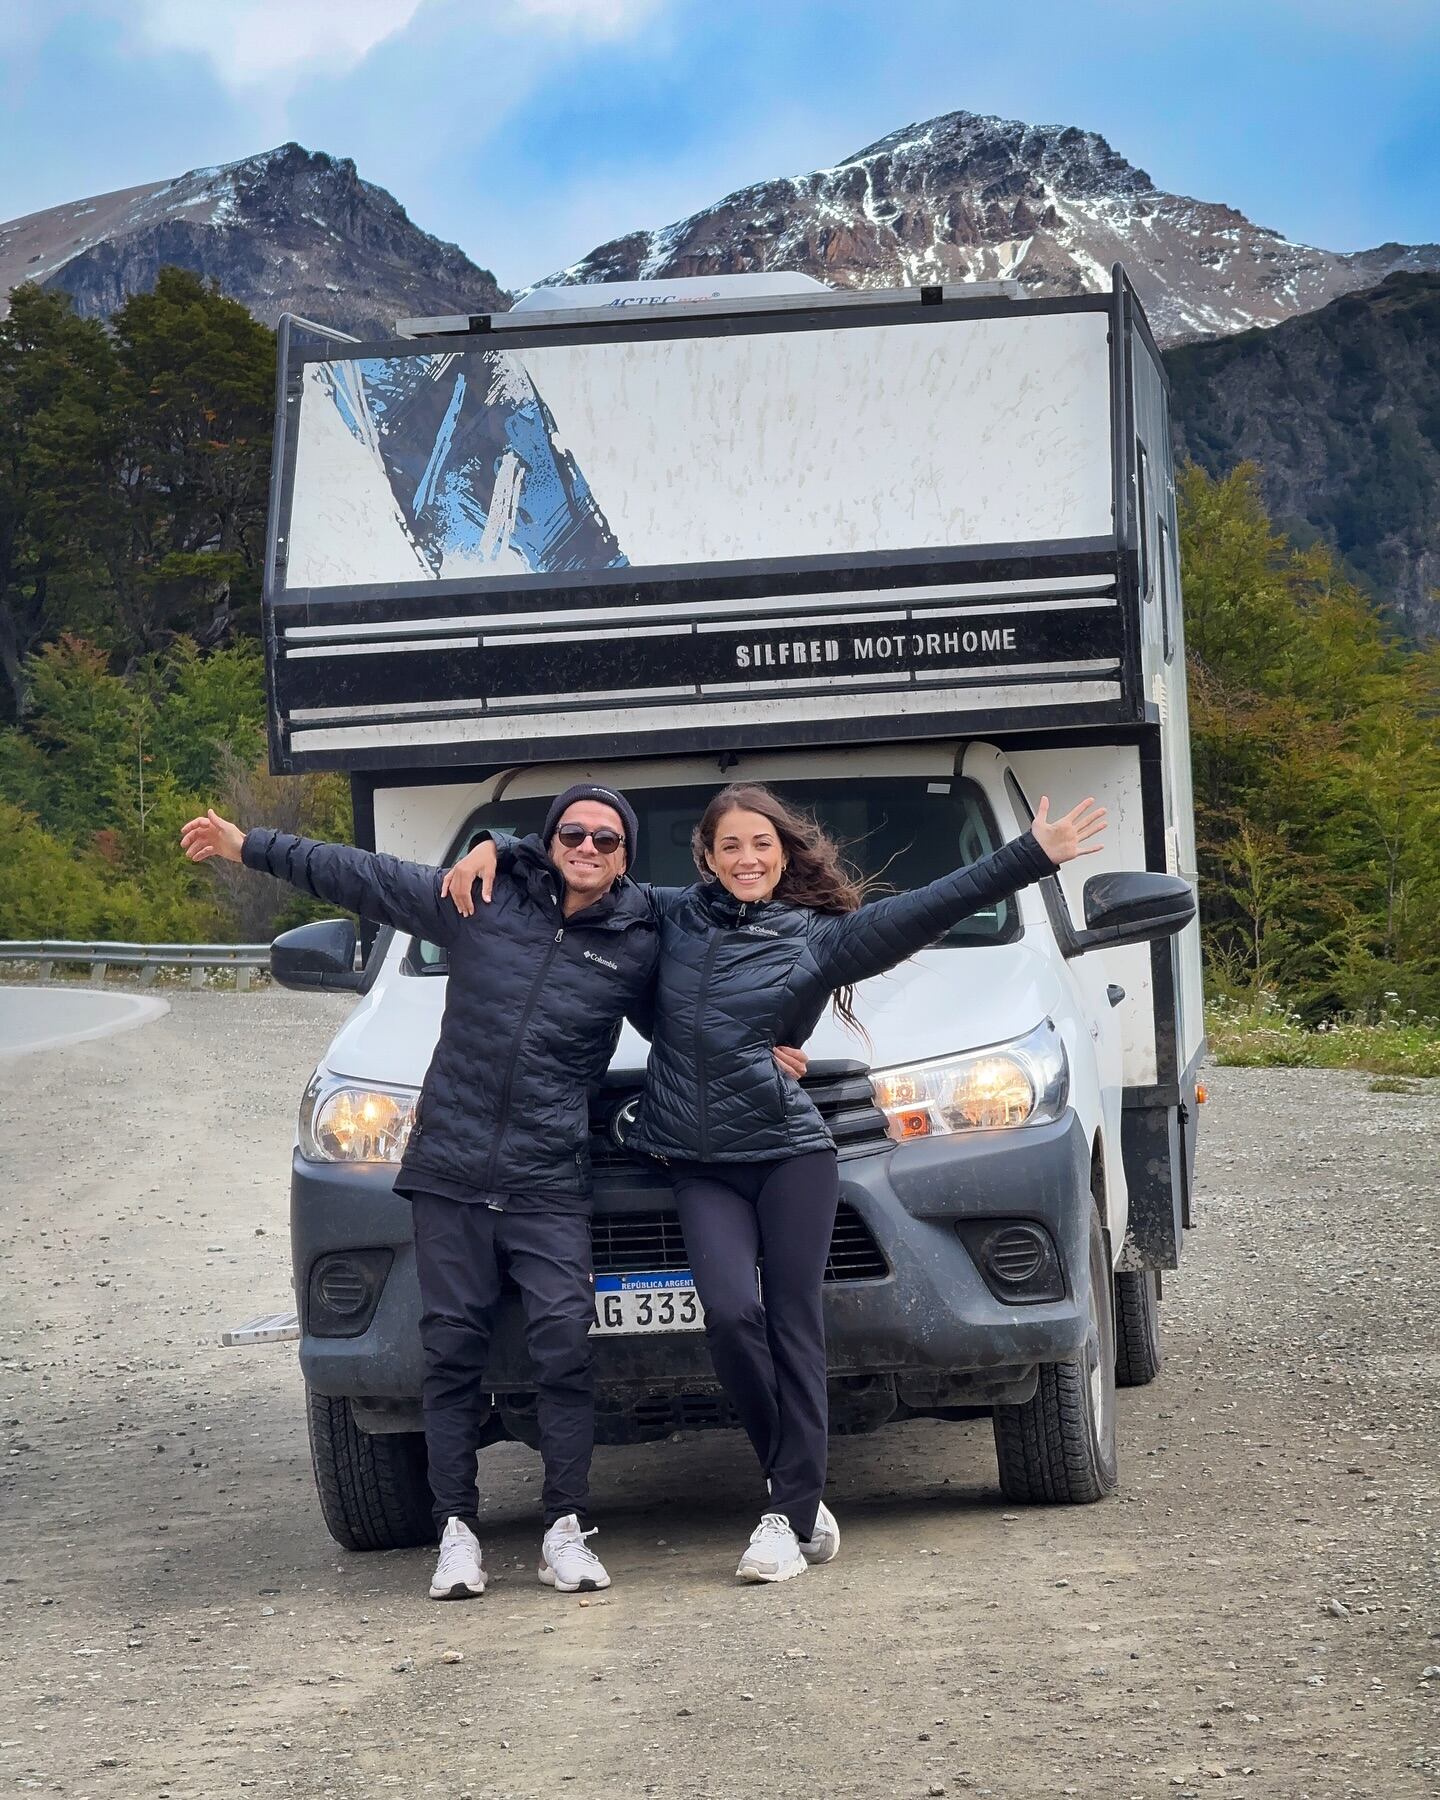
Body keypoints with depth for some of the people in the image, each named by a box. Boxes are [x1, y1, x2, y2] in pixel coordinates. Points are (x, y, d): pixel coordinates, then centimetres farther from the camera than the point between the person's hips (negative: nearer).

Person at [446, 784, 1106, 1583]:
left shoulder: (821, 939, 4)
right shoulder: (670, 917, 10)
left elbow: (931, 908, -1)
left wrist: (1034, 856, -6)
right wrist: (494, 850, 5)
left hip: (791, 1154, -1)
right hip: (699, 1165, 1)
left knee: (794, 1328, -5)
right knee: (732, 1315, -15)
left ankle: (789, 1517, -1)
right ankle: (801, 1497, 1)